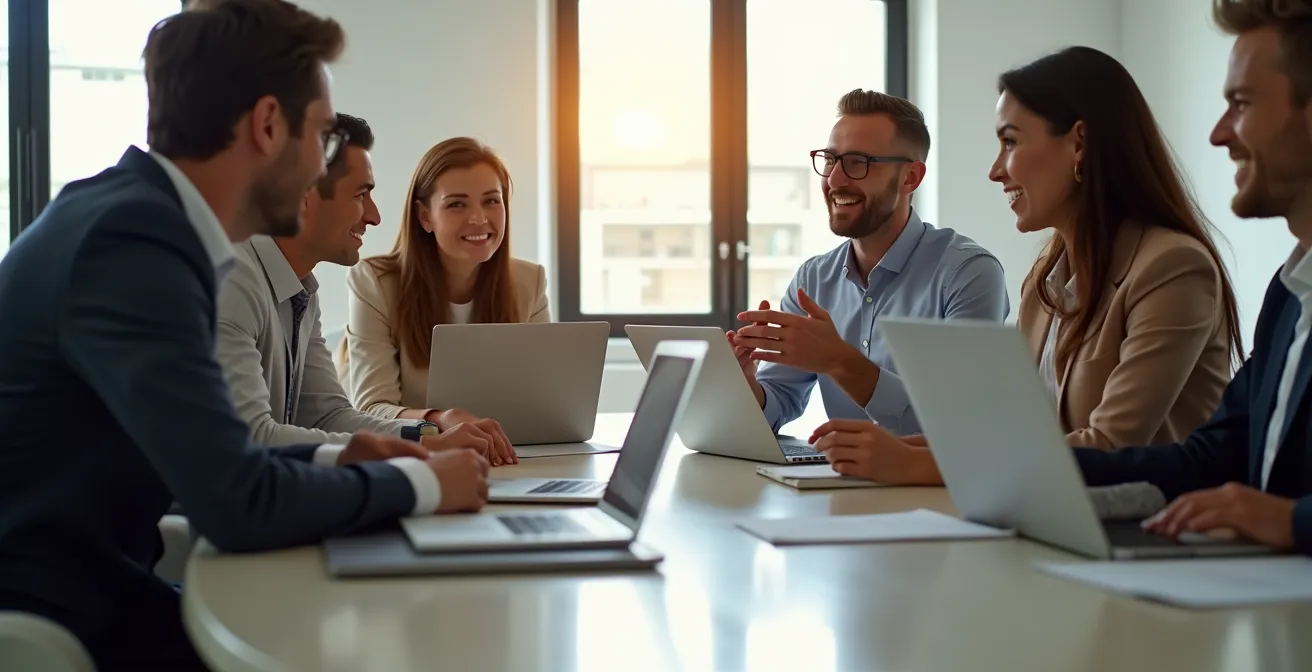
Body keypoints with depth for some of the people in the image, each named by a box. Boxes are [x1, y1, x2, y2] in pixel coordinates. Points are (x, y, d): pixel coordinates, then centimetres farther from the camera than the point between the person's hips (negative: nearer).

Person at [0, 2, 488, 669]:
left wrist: (328, 459, 5)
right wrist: (417, 483, -11)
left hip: (86, 598, 8)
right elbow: (237, 501, -25)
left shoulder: (136, 215, 7)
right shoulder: (133, 238, -21)